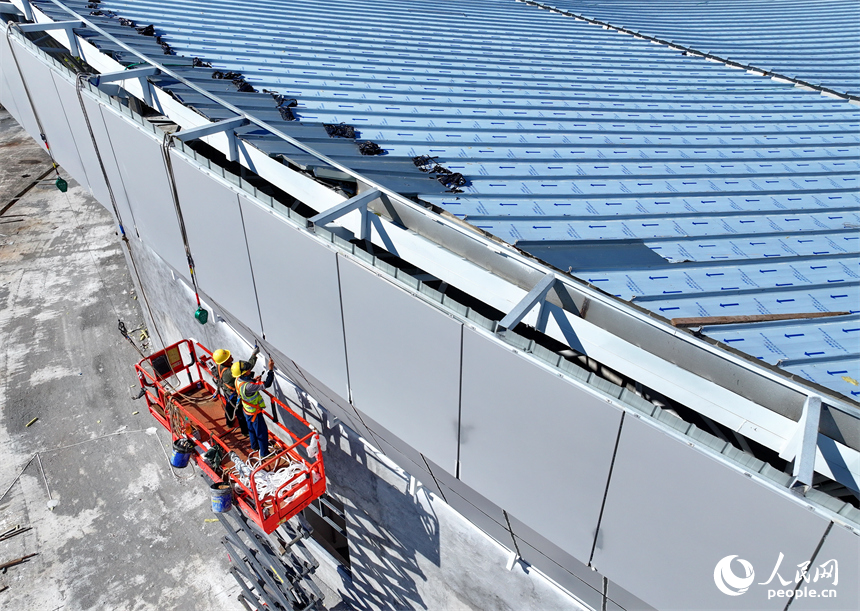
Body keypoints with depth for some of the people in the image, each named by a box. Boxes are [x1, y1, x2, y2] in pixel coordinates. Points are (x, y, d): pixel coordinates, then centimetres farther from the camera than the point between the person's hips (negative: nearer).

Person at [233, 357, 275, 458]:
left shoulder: (238, 380, -14)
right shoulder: (247, 386, -42)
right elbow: (266, 384, -43)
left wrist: (254, 380, -9)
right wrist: (271, 369, -41)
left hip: (247, 410, 8)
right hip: (254, 412, -8)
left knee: (252, 429, 30)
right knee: (262, 432, 12)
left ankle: (254, 445, 52)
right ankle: (264, 453, 29)